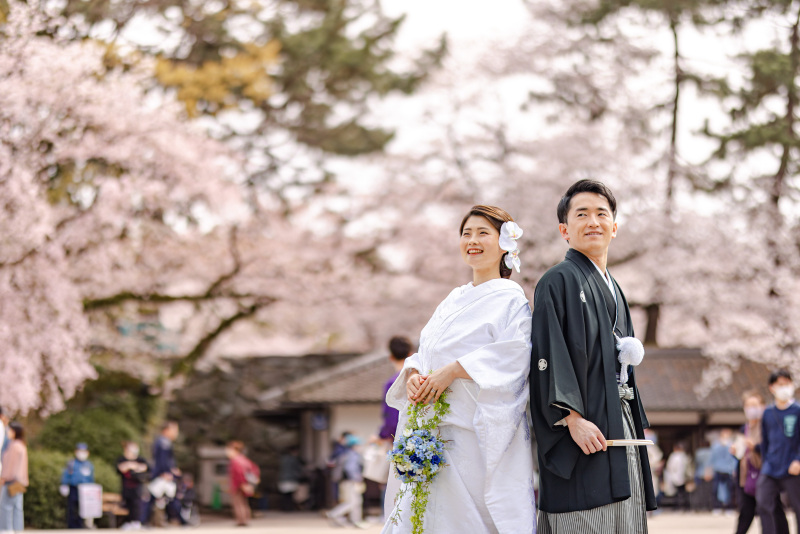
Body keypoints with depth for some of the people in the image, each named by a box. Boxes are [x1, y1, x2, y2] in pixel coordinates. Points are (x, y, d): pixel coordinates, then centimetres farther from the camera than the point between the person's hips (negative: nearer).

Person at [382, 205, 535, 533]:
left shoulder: (511, 299, -2)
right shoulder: (454, 300, 20)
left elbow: (513, 354, -17)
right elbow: (424, 351, 19)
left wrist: (452, 371, -20)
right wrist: (412, 374, -4)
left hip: (478, 437, -7)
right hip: (434, 433, 7)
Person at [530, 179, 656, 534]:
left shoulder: (613, 290, 21)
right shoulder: (558, 281, -5)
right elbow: (551, 354, -14)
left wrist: (637, 423, 17)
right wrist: (573, 418, -24)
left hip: (620, 422, 9)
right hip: (585, 428, -8)